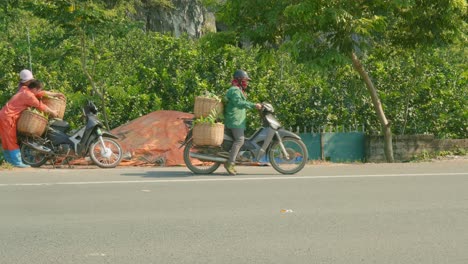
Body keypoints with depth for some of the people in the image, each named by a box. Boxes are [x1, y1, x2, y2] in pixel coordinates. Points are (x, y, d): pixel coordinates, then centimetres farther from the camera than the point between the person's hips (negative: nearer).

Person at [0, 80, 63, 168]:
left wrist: (55, 94, 28)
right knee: (12, 140, -8)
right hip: (8, 117, -10)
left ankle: (10, 160, 22)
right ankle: (17, 162, -7)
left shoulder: (24, 90, 14)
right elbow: (41, 106, -6)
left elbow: (42, 93, 23)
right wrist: (52, 112, 7)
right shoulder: (29, 96, -14)